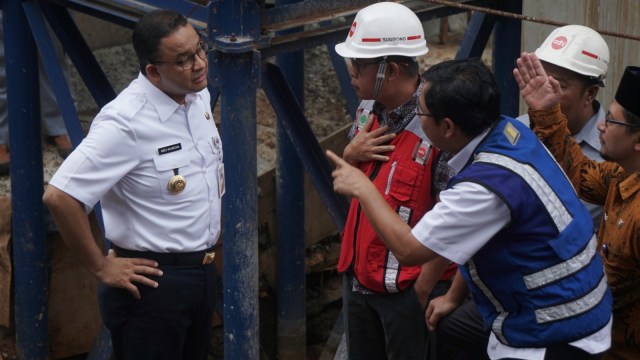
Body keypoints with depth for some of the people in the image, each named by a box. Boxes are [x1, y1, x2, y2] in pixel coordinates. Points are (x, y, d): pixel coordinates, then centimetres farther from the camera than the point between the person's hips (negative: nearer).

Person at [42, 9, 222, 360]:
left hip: (202, 273, 8)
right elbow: (59, 196, -28)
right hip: (151, 281, -8)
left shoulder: (200, 97, 2)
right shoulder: (125, 122, -23)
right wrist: (101, 268, -19)